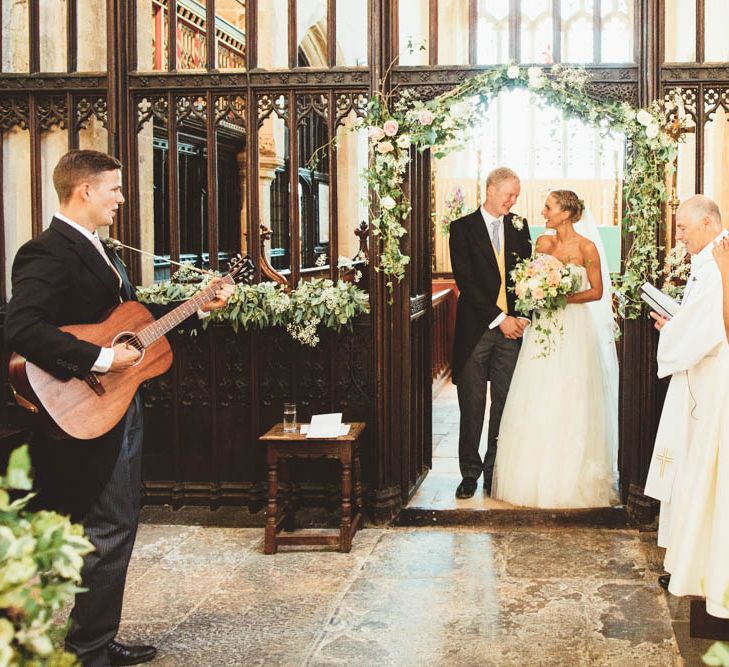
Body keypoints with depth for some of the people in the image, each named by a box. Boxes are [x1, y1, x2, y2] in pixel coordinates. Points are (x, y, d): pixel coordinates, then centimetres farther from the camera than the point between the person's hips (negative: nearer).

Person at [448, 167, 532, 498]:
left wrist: (523, 316, -5)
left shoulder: (519, 227, 11)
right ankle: (470, 472, 13)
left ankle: (495, 472, 14)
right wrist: (498, 319, -12)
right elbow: (466, 281, -9)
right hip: (476, 329, -3)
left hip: (511, 327, 3)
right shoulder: (463, 228, -1)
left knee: (504, 405, 5)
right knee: (472, 406, 3)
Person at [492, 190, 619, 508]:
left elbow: (597, 291, -4)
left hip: (575, 329, -5)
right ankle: (537, 478, 14)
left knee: (571, 404, -1)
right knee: (537, 403, 4)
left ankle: (572, 479, 11)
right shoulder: (542, 242, 7)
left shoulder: (586, 248, -7)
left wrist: (564, 298, -15)